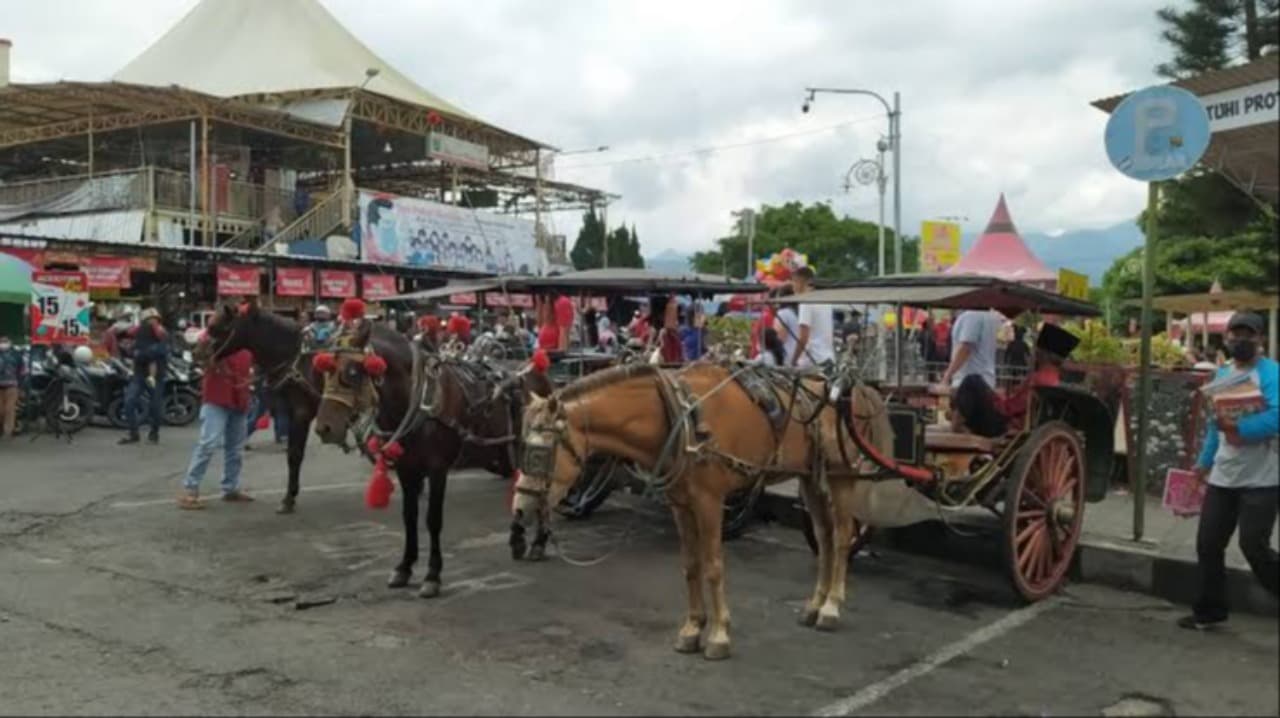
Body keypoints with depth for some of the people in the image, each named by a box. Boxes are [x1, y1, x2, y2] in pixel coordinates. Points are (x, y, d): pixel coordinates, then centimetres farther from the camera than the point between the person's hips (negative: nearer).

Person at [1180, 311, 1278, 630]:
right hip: (1222, 478, 7)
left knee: (1254, 546, -8)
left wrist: (1239, 429, -27)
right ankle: (1210, 610, 22)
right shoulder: (1222, 374, 13)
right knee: (1208, 544, 8)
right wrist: (1204, 462, 19)